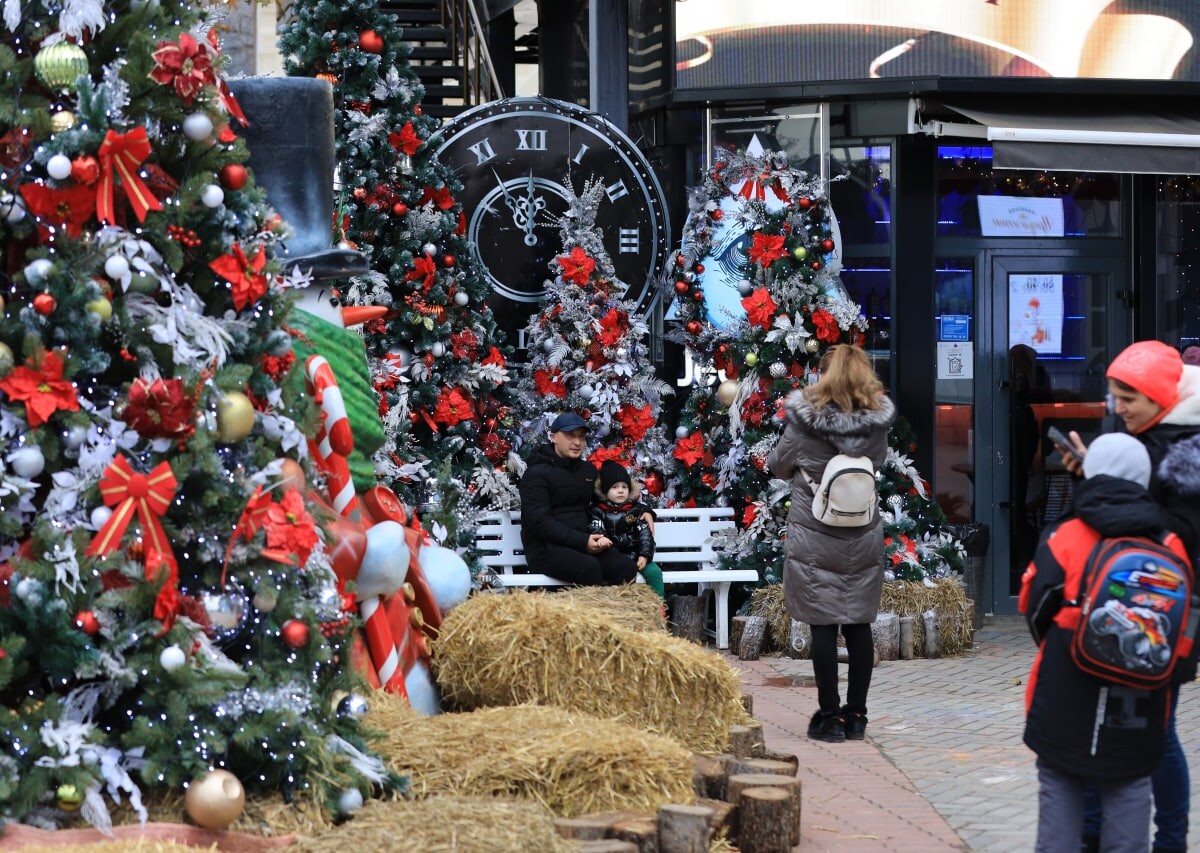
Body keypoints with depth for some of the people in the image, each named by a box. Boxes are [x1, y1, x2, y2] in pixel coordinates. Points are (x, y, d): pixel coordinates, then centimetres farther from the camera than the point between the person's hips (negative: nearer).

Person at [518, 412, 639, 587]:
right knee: (589, 567, -36)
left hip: (583, 543, 6)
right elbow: (539, 522, -14)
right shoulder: (537, 473, -4)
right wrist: (582, 541, -19)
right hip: (545, 547, -6)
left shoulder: (588, 470, 18)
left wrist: (600, 536, -1)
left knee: (626, 567, -22)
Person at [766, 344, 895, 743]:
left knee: (823, 627, 1)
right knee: (859, 625, 8)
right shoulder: (876, 423, -3)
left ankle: (830, 716, 3)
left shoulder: (805, 421, -12)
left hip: (814, 538, -3)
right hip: (864, 539, 3)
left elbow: (777, 465, 4)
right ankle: (856, 715, 13)